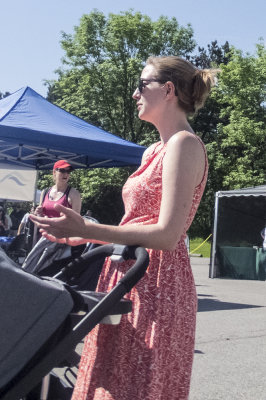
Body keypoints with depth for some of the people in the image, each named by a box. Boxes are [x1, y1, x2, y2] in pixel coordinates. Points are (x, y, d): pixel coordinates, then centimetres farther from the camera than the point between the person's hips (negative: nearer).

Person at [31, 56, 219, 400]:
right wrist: (80, 237, 18)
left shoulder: (184, 144, -11)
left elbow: (167, 235, -19)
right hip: (130, 280, 9)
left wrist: (84, 229, -19)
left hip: (157, 284, -9)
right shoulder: (153, 151, 18)